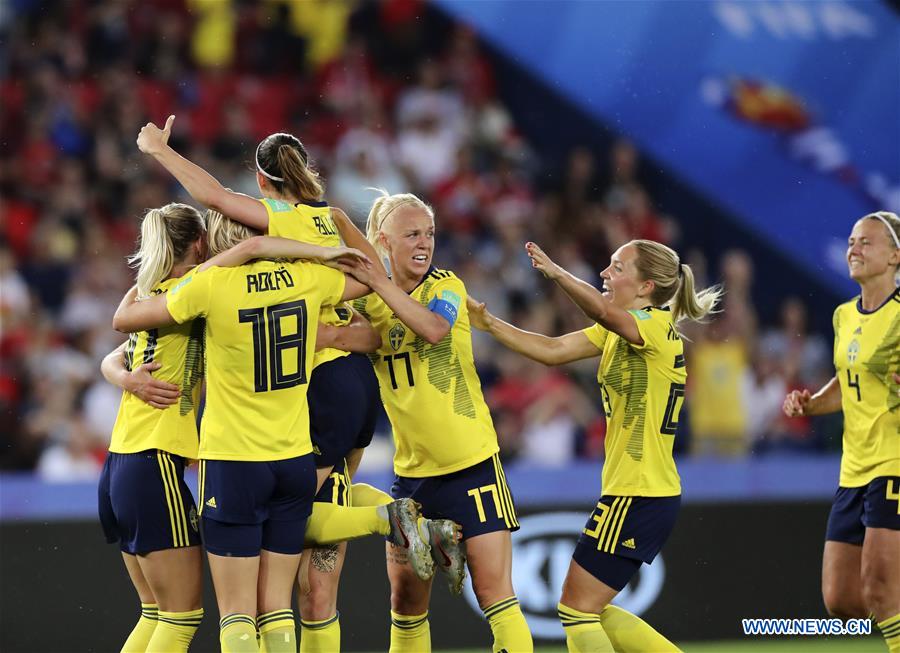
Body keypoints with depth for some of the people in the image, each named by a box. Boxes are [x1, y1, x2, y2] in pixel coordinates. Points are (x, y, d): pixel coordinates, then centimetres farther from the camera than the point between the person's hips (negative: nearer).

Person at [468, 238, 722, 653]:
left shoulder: (658, 328, -15)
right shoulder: (617, 332, 14)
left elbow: (603, 312, -37)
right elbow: (554, 351, 7)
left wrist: (556, 273, -48)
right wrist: (489, 324, -1)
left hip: (638, 497, -10)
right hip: (632, 493, 10)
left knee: (576, 610, -5)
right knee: (591, 610, 15)